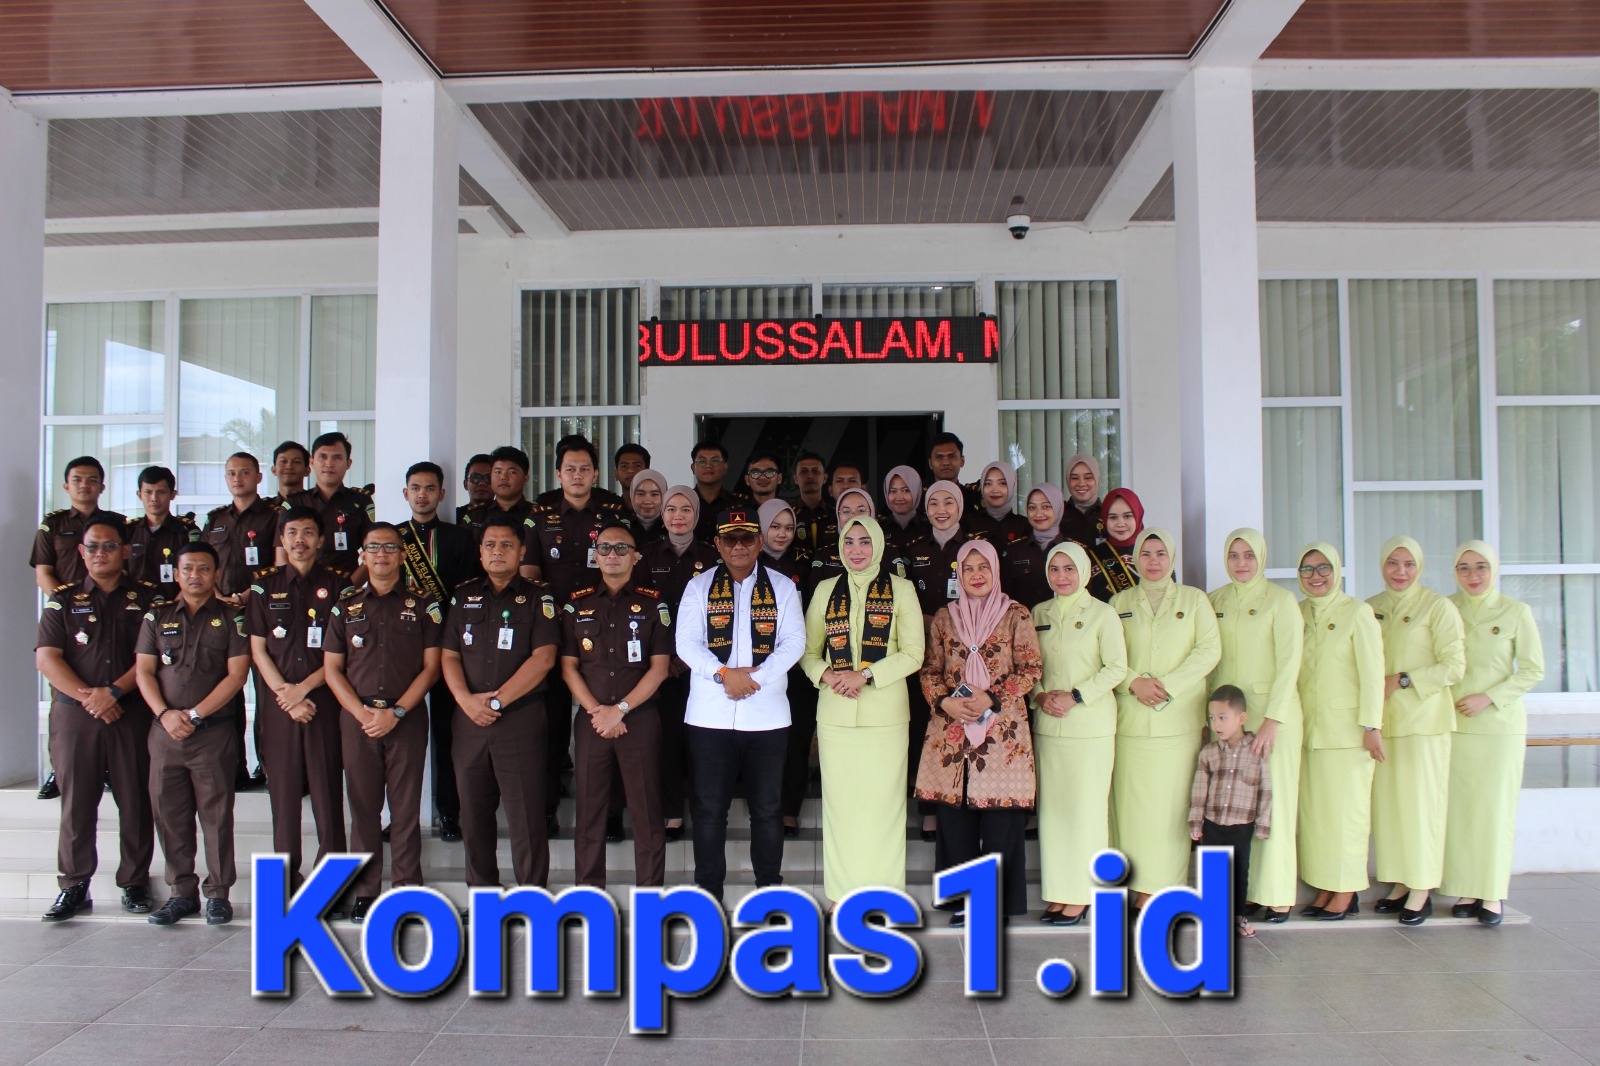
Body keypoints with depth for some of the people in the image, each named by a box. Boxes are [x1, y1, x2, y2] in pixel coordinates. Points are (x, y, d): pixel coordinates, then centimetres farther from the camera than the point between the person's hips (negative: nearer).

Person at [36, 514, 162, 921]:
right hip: (74, 715, 1)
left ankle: (134, 883, 11)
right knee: (76, 803, 3)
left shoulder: (148, 598, 7)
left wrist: (114, 691, -14)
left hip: (133, 715, -1)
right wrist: (87, 696, -11)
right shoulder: (63, 600, 11)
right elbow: (46, 658, 1)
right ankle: (74, 886, 12)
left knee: (136, 802, 2)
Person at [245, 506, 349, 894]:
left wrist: (303, 688, -7)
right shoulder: (264, 585, 9)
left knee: (327, 787, -2)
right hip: (277, 702, 2)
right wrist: (285, 694, -6)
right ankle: (286, 872, 15)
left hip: (324, 699, -1)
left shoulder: (338, 585, 4)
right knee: (283, 788, 5)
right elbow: (258, 649, 6)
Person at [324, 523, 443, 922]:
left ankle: (407, 890, 10)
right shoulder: (346, 604, 9)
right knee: (363, 808, 6)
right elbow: (332, 668, 7)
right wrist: (362, 712, -6)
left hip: (407, 720, -1)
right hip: (356, 719, 2)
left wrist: (396, 712, -10)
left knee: (406, 809, 2)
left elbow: (430, 667, 1)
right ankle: (365, 891, 15)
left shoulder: (423, 604, 5)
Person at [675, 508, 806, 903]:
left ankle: (770, 889, 22)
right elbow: (687, 643, -1)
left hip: (767, 716, 0)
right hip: (710, 716, 0)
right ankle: (708, 891, 19)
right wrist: (724, 674, -16)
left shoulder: (782, 588, 8)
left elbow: (794, 642, -2)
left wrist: (755, 677, -14)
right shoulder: (699, 587, 8)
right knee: (709, 807, 6)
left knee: (767, 808, 8)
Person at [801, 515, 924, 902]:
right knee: (840, 800, 5)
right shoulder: (826, 590, 11)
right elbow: (808, 650, 12)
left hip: (884, 711, -2)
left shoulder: (901, 590, 3)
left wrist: (865, 674, -13)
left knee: (882, 800, -1)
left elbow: (913, 653, -2)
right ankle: (842, 889, 15)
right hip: (835, 712, 2)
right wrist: (826, 674, -9)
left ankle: (882, 892, 10)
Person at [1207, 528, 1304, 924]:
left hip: (1273, 712, -4)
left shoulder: (1280, 600, -4)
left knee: (1273, 803, -1)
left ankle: (1277, 894, 9)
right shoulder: (1215, 601, 9)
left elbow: (1289, 663, -9)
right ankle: (1245, 890, 12)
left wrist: (1271, 721, -16)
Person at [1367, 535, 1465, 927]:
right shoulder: (1370, 608, 10)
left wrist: (1402, 680, -14)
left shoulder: (1437, 607, -5)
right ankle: (1400, 883, 16)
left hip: (1423, 718, -5)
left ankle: (1422, 890, 8)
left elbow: (1454, 667, -9)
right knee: (1386, 801, 6)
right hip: (1380, 720, 5)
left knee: (1421, 801, -1)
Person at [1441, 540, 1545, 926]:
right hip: (1454, 722, 2)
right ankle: (1467, 890, 11)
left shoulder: (1516, 612, -1)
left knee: (1495, 807, 0)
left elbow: (1533, 670, -1)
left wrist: (1488, 698, -11)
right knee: (1459, 806, 2)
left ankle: (1494, 893, 8)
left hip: (1500, 723, -2)